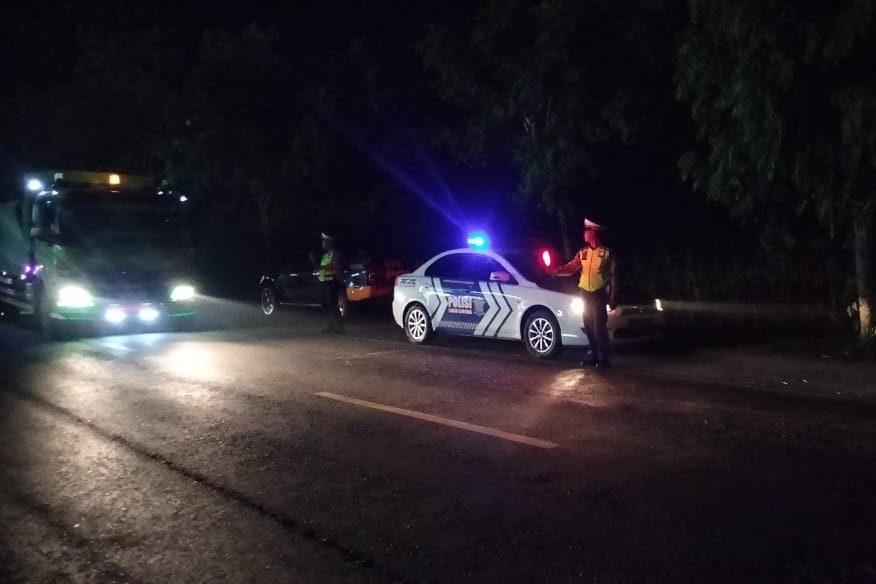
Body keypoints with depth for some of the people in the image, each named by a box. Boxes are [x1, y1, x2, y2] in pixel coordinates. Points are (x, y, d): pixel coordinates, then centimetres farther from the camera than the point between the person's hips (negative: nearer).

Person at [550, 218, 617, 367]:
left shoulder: (607, 252, -4)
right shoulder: (583, 252, 9)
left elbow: (613, 276, -4)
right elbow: (571, 267, 0)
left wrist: (613, 297, -8)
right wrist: (556, 271, -18)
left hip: (599, 294, -5)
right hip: (585, 293, 5)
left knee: (599, 326, -9)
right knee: (589, 326, 9)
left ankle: (604, 357, -1)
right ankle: (593, 355, 18)